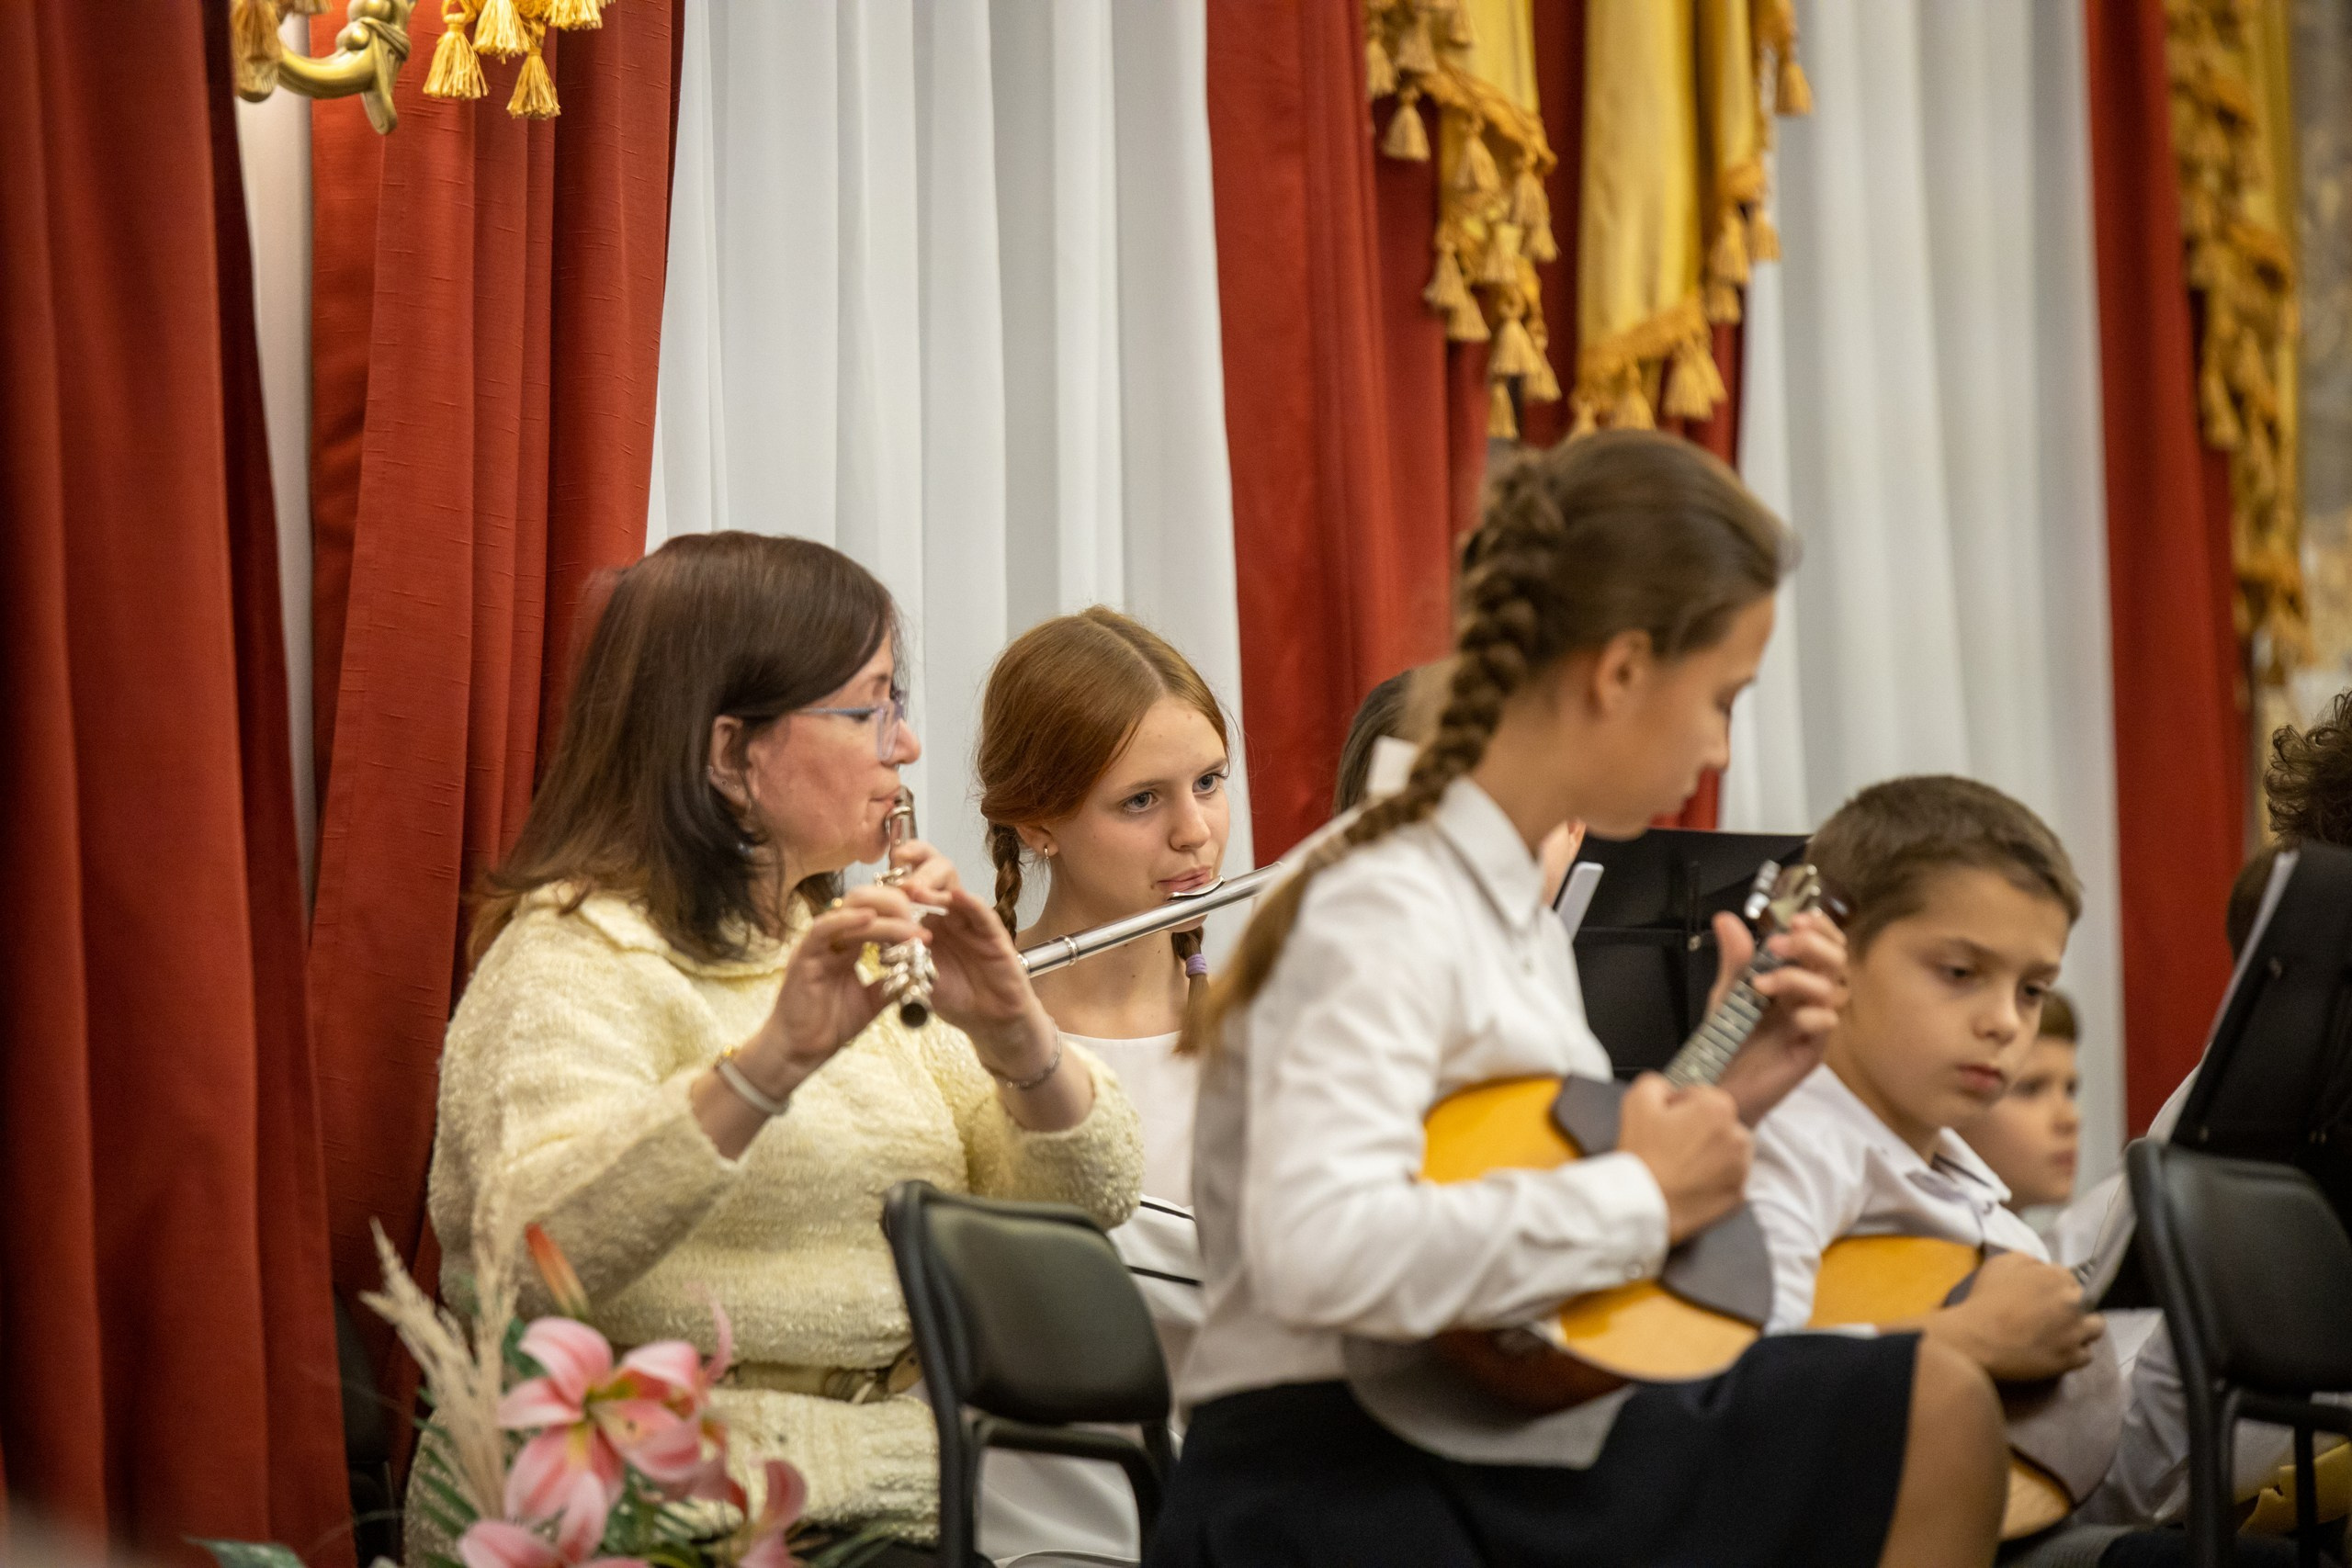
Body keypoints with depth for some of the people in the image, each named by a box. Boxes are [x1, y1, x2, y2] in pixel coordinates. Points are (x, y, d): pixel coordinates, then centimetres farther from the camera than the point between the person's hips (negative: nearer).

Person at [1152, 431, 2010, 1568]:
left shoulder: (1520, 911, 10)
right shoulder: (1389, 915, -19)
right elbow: (1316, 1252, -35)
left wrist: (1720, 1102, 8)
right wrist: (1640, 1199, -24)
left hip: (1507, 1454, 9)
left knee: (1936, 1409, 11)